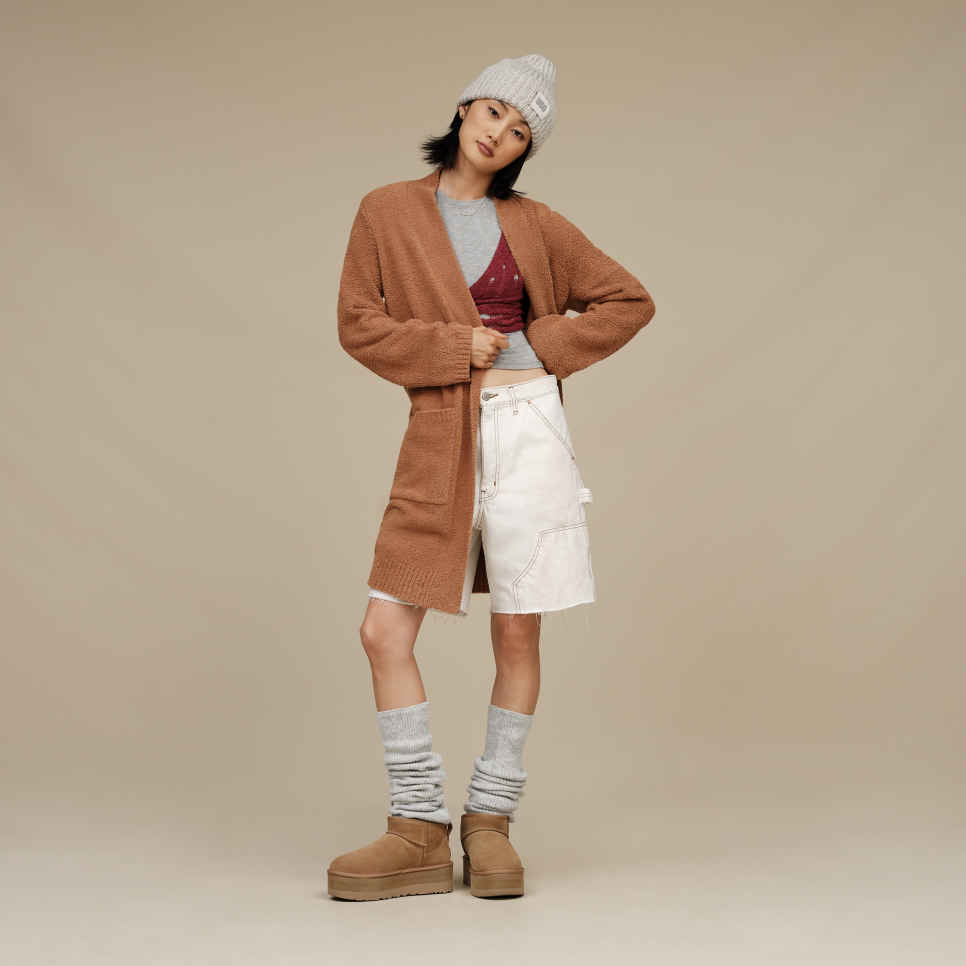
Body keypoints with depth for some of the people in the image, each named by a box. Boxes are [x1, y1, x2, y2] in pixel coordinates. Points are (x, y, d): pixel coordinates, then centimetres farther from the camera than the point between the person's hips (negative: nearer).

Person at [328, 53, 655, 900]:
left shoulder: (534, 225, 8)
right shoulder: (389, 211, 8)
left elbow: (631, 301, 14)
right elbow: (358, 323, 5)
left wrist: (543, 345, 2)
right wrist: (453, 345, -7)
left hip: (526, 428, 0)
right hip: (439, 440, 1)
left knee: (518, 635, 2)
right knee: (385, 631, -5)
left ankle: (491, 819, 16)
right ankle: (419, 832, 5)